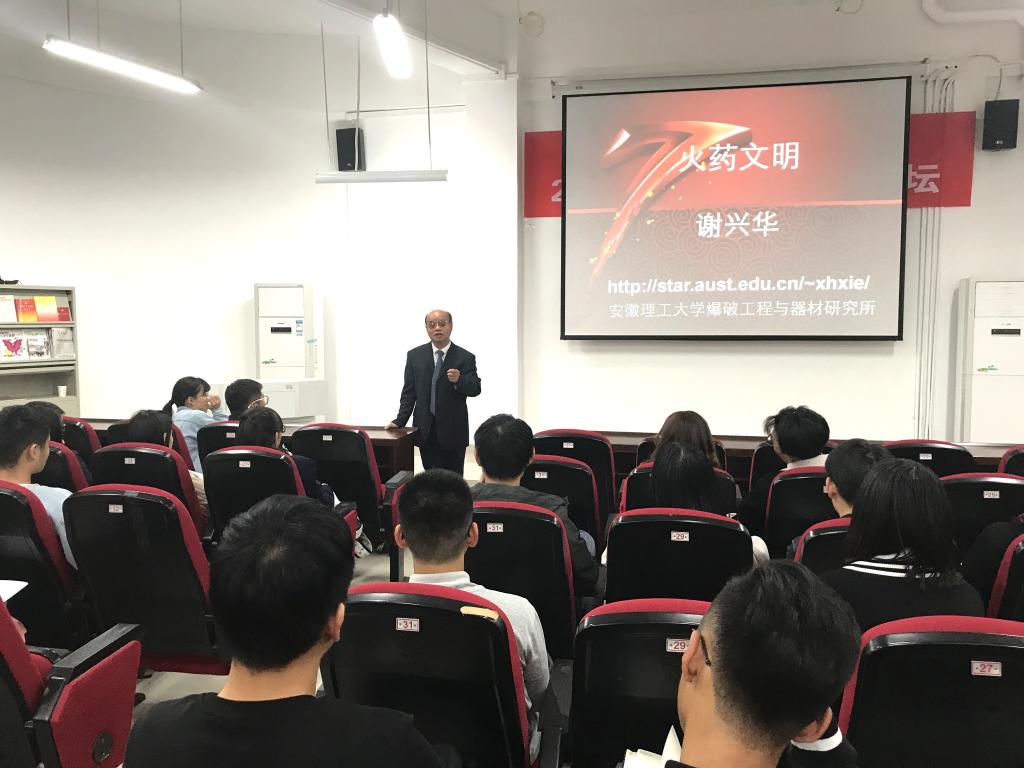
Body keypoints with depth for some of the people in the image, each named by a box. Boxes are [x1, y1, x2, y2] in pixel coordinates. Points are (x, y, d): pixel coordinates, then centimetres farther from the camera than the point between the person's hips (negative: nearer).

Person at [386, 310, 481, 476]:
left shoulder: (465, 358, -1)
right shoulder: (415, 356, 6)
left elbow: (475, 389, -8)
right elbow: (409, 392, 7)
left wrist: (459, 380, -29)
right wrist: (400, 421, 0)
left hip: (453, 431, -1)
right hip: (426, 430, 2)